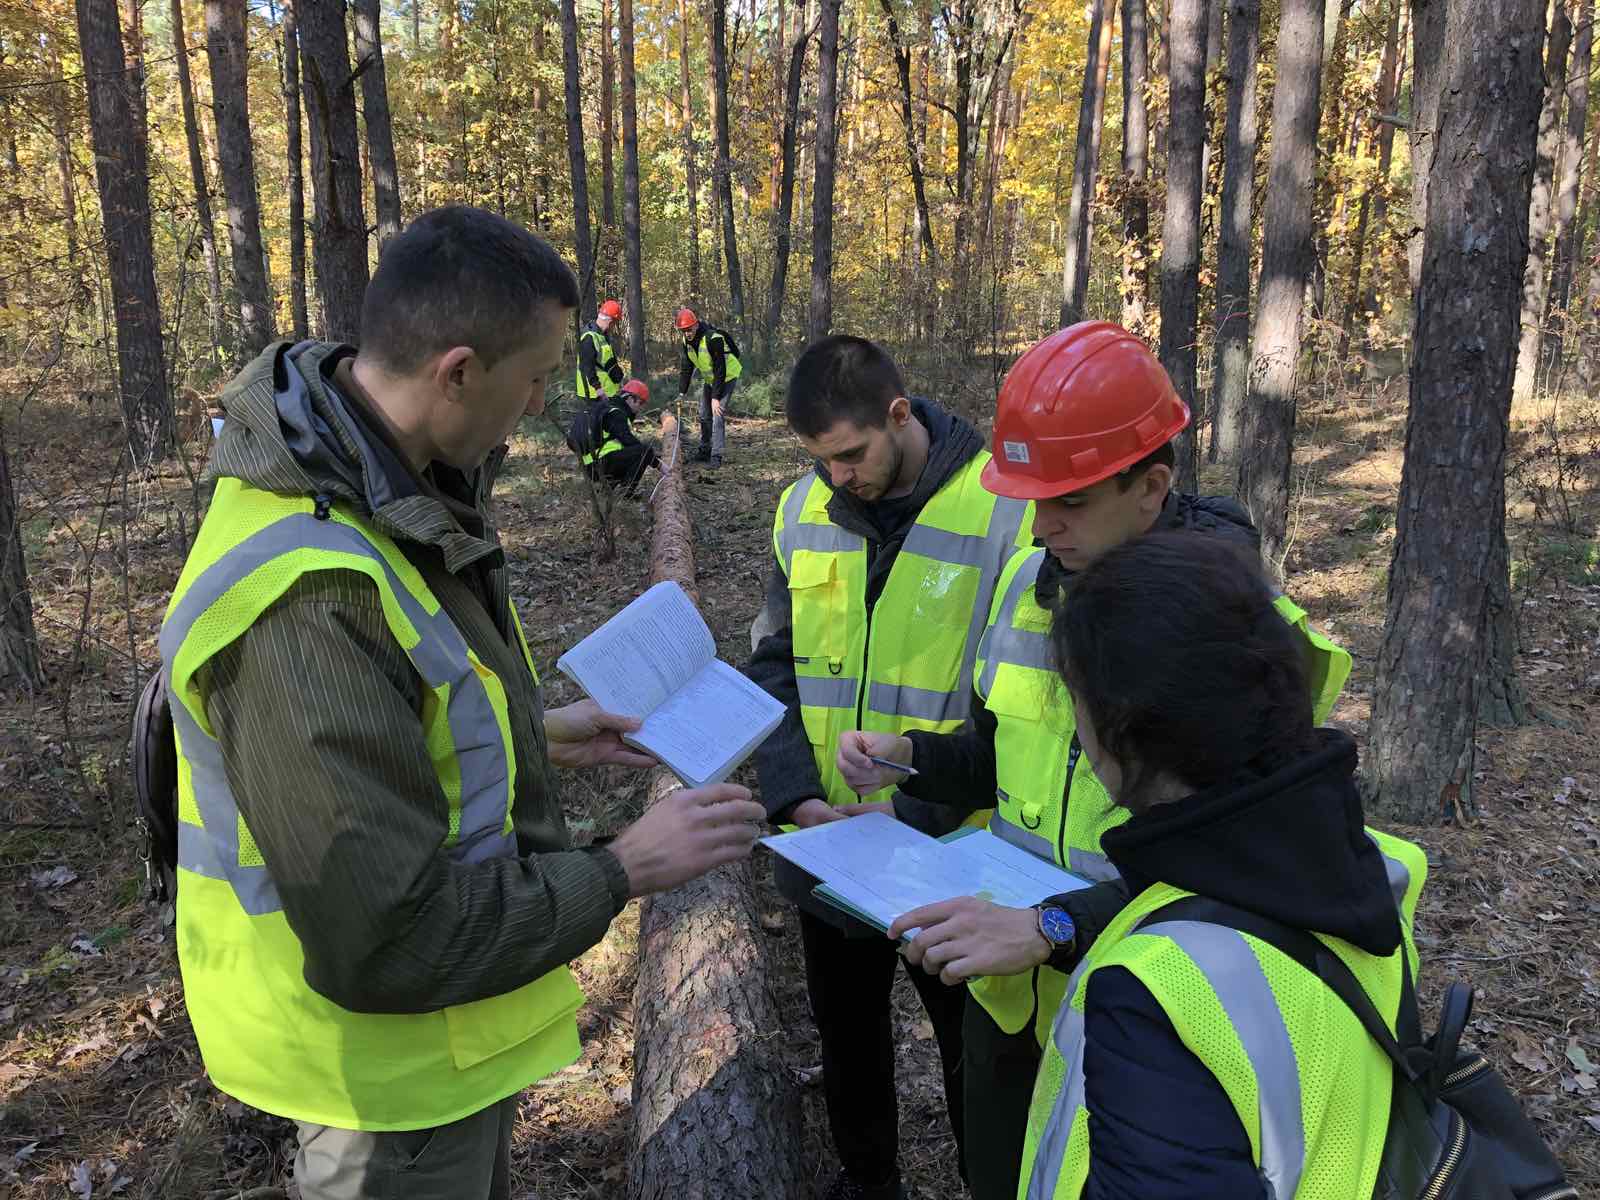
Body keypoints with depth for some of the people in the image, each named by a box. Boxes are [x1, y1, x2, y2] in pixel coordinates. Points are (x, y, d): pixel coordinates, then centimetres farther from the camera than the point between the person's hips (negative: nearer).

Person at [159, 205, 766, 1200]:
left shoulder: (375, 490, -4)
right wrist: (622, 870, -24)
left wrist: (533, 733, 8)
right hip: (394, 1064, -9)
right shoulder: (306, 604, -36)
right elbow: (387, 939, -32)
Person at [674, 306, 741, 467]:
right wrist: (682, 392, -4)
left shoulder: (712, 339, -31)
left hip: (727, 377, -8)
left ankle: (716, 457, -12)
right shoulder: (687, 341, -6)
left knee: (717, 416, -17)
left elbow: (720, 370, -31)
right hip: (710, 379, 8)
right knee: (704, 416, 12)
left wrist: (716, 397, -32)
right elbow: (686, 368, 2)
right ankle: (705, 451, 28)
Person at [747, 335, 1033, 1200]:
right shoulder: (803, 509, -2)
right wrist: (797, 796, -12)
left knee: (972, 1043, 17)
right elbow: (774, 665, 2)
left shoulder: (1005, 510, -17)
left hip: (951, 858, -4)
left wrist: (919, 810, -22)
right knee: (846, 1028, 25)